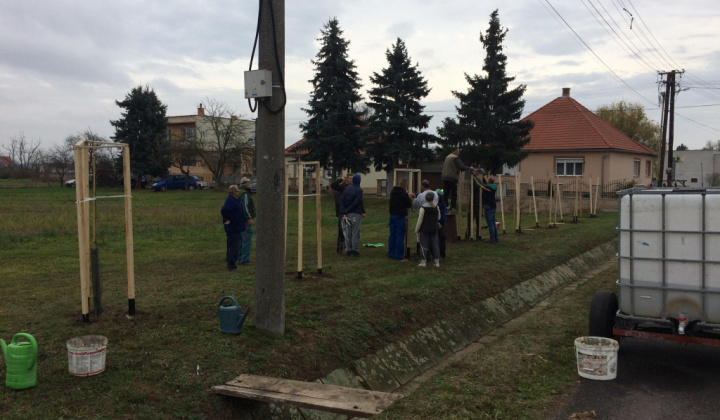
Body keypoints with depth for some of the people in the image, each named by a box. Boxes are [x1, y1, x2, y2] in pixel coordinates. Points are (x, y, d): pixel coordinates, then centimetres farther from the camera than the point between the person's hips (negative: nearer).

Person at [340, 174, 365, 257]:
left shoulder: (347, 188, 8)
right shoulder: (359, 190, -8)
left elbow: (342, 200, 1)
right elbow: (357, 202, -15)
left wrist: (343, 212, -4)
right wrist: (346, 210, -9)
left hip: (347, 214, 5)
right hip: (356, 213, -5)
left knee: (348, 232, 9)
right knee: (355, 232, 0)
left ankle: (348, 249, 11)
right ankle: (354, 250, 1)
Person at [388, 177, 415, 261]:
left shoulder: (392, 191, 7)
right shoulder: (403, 194, -17)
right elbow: (409, 205, -9)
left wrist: (408, 196, 19)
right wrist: (409, 197, 8)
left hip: (392, 215, 8)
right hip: (400, 216, -7)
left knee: (392, 235, 13)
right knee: (400, 236, -3)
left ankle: (391, 254, 18)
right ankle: (399, 256, 0)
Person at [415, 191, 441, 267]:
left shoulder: (423, 208, -13)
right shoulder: (436, 207, 2)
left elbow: (420, 220, -13)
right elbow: (438, 218, 13)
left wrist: (416, 229, -4)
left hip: (424, 230, -4)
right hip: (434, 229, 4)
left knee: (424, 245, 1)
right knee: (435, 245, 8)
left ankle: (424, 262, 1)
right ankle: (437, 262, 8)